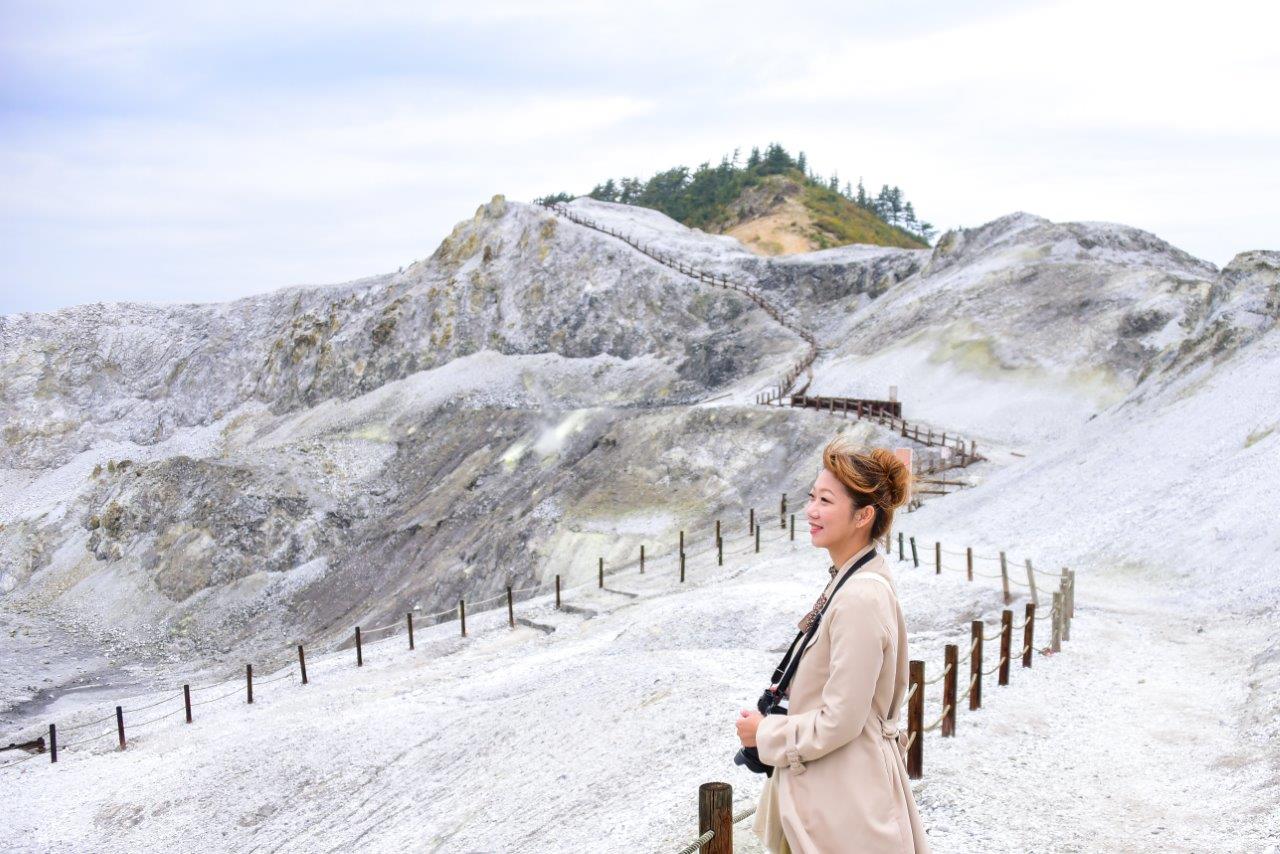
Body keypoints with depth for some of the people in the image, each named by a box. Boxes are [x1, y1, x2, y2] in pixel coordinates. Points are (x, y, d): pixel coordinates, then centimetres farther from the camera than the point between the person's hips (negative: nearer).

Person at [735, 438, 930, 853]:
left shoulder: (861, 597, -24)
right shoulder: (850, 581, 5)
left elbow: (839, 722, -22)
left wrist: (764, 733, -9)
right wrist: (790, 694, 6)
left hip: (846, 799, -9)